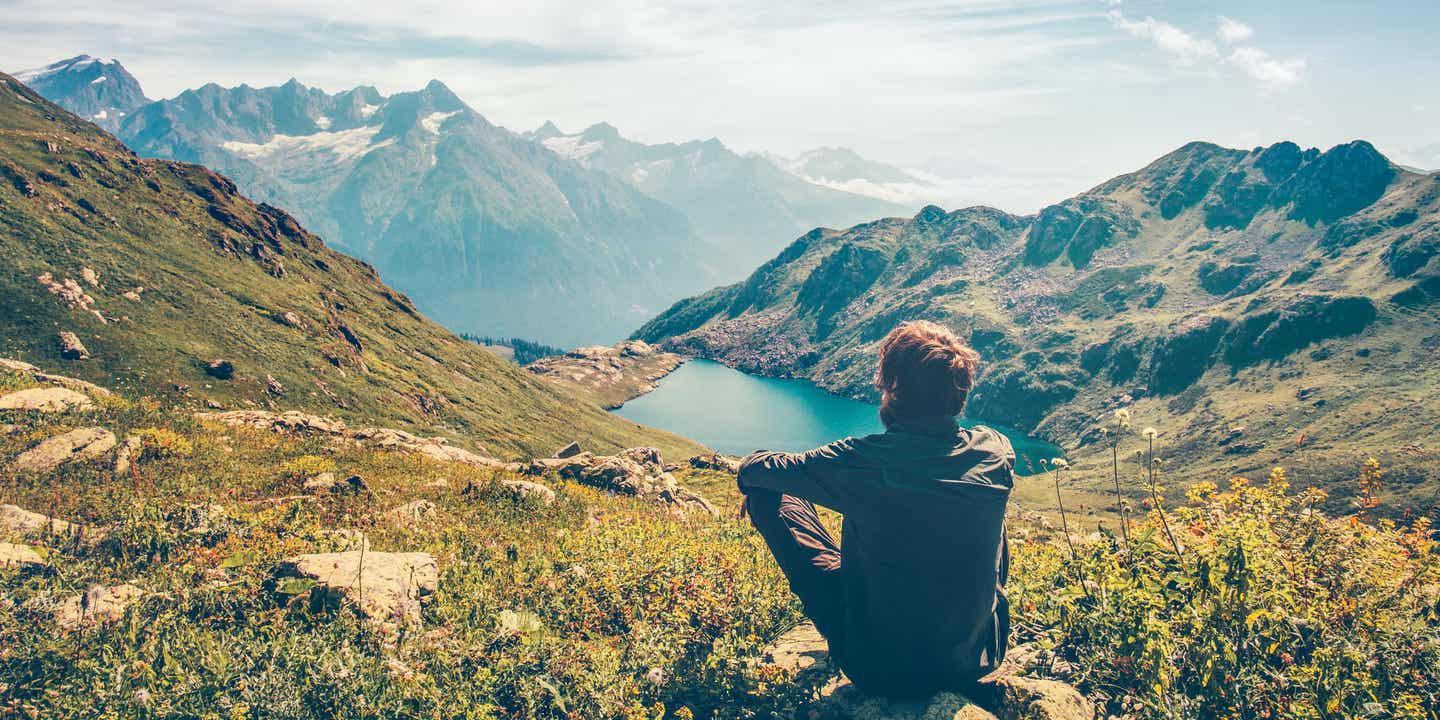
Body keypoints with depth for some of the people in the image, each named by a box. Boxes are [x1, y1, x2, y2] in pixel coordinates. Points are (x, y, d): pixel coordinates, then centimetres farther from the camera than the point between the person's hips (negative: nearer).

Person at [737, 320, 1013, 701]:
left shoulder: (860, 463, -25)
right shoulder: (997, 453, -14)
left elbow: (756, 469, -6)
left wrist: (751, 474, 19)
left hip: (878, 668, -3)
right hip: (978, 658, 4)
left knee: (770, 492, 4)